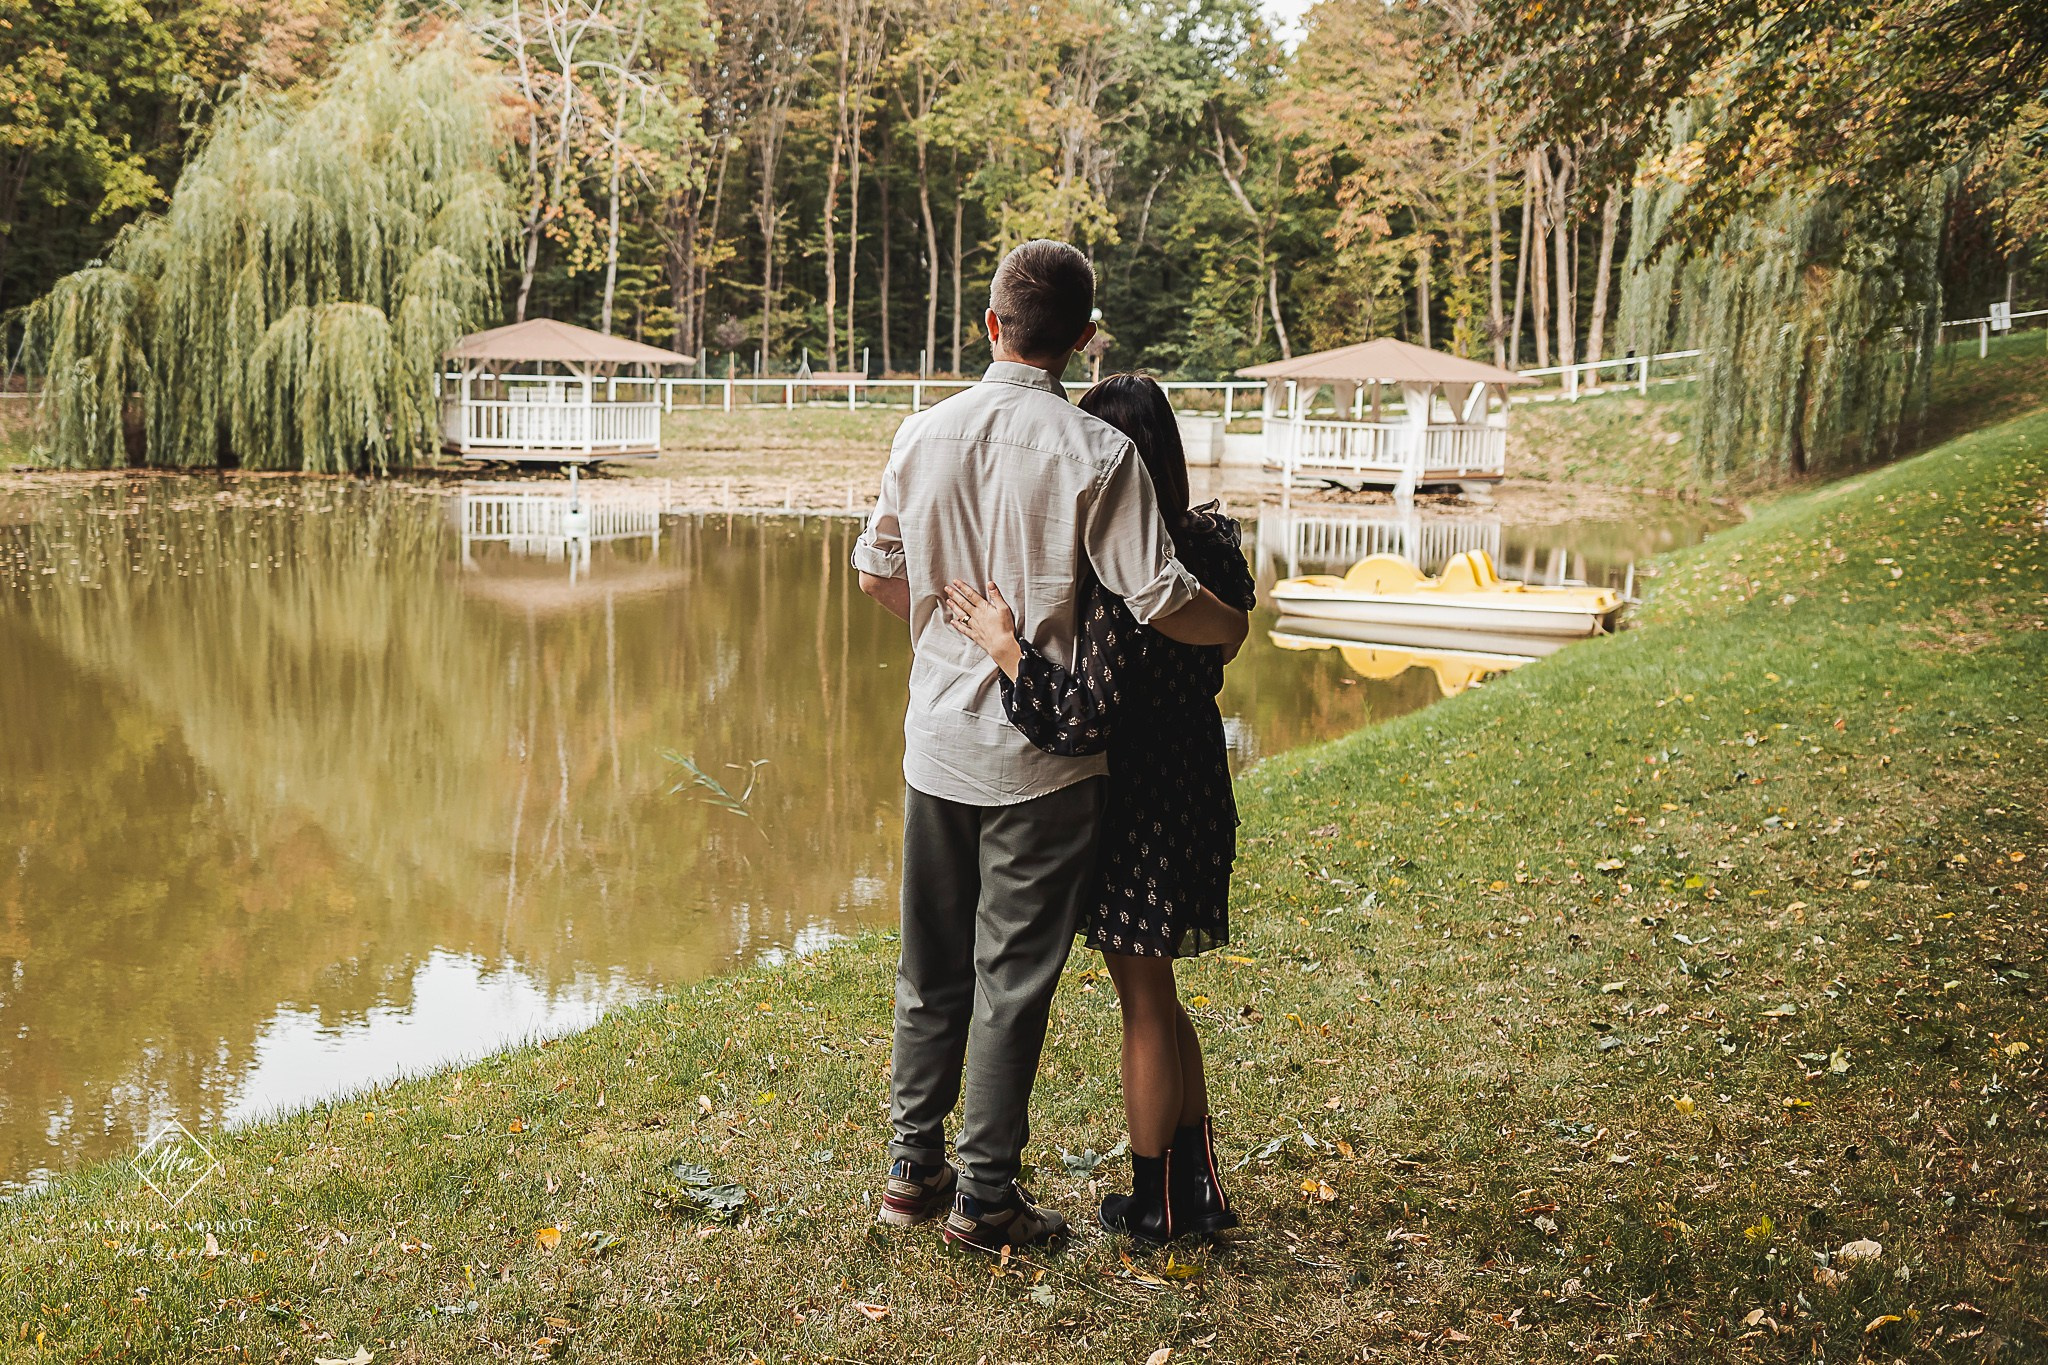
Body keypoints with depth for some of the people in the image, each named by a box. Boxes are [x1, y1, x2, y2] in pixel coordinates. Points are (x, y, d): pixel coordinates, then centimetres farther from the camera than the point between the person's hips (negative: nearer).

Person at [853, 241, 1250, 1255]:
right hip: (1040, 756, -4)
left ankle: (913, 1167, 27)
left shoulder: (923, 434, 1)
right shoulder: (1096, 453, -14)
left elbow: (877, 573, 12)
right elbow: (1160, 600, -16)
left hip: (936, 742, 5)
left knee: (932, 966, 17)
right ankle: (985, 1196, 14)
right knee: (1012, 978, 6)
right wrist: (1232, 627, 5)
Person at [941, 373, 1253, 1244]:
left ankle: (1154, 1203, 23)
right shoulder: (1205, 545, 1)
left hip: (1138, 804, -8)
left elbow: (1084, 719, -28)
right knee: (1157, 999, 21)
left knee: (1145, 1005, 7)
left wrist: (1005, 648, -19)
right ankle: (1199, 1188, 30)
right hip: (1192, 788, 8)